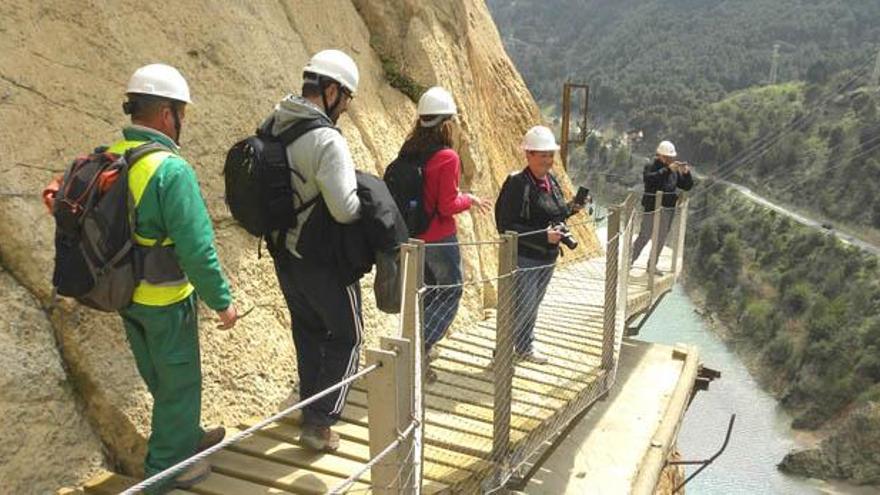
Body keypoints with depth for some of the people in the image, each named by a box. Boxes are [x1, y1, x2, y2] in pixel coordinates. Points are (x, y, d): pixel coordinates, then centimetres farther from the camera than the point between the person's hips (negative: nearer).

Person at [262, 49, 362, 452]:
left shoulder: (272, 127, 1)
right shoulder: (327, 140, -24)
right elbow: (345, 210, -28)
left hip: (284, 252, 8)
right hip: (323, 260, -8)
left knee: (308, 331, 24)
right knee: (346, 336, 10)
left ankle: (310, 403, 38)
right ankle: (319, 423, 10)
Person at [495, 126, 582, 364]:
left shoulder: (551, 181, 7)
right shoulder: (516, 183, -19)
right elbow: (506, 226, -22)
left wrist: (571, 208, 0)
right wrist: (543, 236, -27)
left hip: (548, 256, 8)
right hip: (524, 257, -8)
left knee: (533, 304, 19)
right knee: (523, 306, -5)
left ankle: (525, 345, 34)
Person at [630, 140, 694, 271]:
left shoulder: (674, 171, 10)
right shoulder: (651, 167, -7)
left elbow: (687, 186, 10)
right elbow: (649, 178, -29)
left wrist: (686, 173, -9)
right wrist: (667, 169, -33)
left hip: (669, 210, 6)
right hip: (652, 208, -6)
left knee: (661, 238, 12)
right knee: (644, 236, -5)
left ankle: (652, 265, 25)